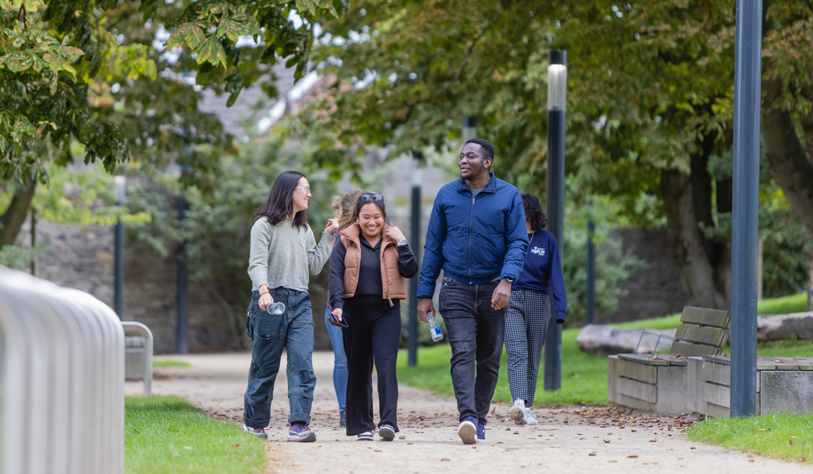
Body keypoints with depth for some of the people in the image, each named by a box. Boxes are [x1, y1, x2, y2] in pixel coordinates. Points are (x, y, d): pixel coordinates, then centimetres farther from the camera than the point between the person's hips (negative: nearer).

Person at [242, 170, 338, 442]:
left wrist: (328, 237, 15)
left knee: (302, 365, -10)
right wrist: (263, 290, -28)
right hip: (271, 301, -5)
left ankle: (299, 425, -16)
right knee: (265, 366, 3)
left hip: (299, 302, 5)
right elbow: (257, 264, -11)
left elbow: (315, 266, 14)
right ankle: (254, 424, 18)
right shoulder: (265, 225, -1)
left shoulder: (305, 231, 19)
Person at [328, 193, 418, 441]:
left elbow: (410, 271, -1)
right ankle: (362, 426, 14)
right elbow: (335, 275, -3)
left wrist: (402, 243, -8)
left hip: (386, 311, -1)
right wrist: (337, 305, -16)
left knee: (386, 365, -15)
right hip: (355, 311, 1)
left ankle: (388, 422, -21)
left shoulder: (393, 240, 8)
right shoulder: (345, 242, 5)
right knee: (358, 369, 6)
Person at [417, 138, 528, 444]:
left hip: (492, 289, 0)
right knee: (462, 353, -15)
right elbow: (433, 246, 9)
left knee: (489, 359, 6)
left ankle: (480, 419, 17)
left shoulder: (508, 196, 1)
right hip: (456, 289, 0)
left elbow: (518, 243, -3)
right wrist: (425, 293, 4)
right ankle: (467, 417, -27)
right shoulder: (447, 195, 6)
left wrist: (506, 280, -20)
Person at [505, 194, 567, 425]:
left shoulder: (546, 240, 4)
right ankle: (519, 404, -33)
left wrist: (561, 310, -10)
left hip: (538, 303, 1)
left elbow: (555, 275, 0)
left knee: (532, 358, 6)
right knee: (516, 353, -17)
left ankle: (527, 408, 15)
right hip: (510, 300, -1)